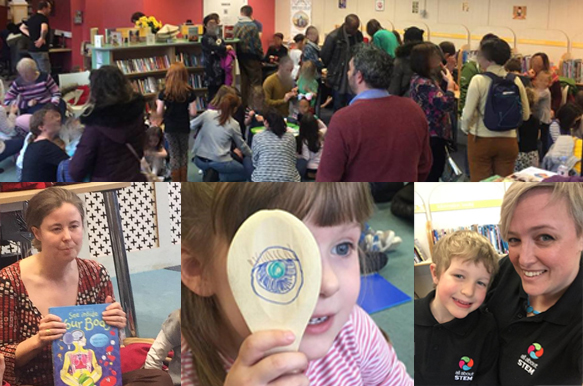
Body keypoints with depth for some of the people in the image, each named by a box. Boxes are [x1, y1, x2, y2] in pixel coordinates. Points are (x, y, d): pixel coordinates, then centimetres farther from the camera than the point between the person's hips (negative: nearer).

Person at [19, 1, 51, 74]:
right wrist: (42, 38, -21)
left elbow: (22, 28, 26)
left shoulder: (32, 18, 13)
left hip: (32, 48, 9)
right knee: (46, 73, -9)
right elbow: (44, 29, -36)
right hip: (40, 49, -9)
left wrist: (31, 35, 15)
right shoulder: (43, 18, -14)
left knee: (40, 71, 17)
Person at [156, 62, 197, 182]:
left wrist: (159, 104, 13)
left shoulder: (164, 92, -10)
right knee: (184, 153, 16)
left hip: (170, 128, 0)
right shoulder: (189, 92, -10)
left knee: (174, 155, 10)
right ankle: (183, 183, 20)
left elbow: (159, 112, -8)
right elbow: (193, 113, -11)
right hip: (184, 127, 0)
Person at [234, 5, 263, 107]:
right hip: (251, 56, -6)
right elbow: (257, 43, -12)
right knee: (255, 81, -1)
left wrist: (239, 54, 12)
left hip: (240, 56, 6)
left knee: (244, 80, 13)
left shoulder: (236, 26, 3)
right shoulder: (252, 25, -14)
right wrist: (261, 56, 0)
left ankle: (245, 103, 18)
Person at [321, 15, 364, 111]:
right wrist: (331, 74, 4)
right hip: (339, 80, -3)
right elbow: (325, 57, -4)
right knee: (339, 108, 8)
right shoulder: (333, 37, -12)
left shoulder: (359, 35, 1)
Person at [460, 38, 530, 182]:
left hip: (481, 140, -3)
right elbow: (525, 115, 7)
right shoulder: (515, 80, 1)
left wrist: (466, 129, 8)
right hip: (508, 140, 3)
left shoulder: (479, 80, -11)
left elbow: (468, 114, -12)